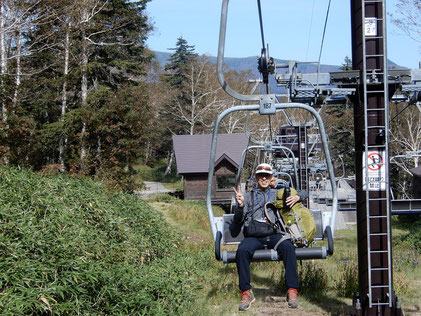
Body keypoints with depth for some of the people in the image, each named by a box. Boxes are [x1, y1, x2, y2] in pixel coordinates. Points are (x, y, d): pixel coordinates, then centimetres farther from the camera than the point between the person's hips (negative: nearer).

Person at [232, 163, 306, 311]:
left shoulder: (278, 194, 22)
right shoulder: (248, 196, 21)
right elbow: (238, 221, 13)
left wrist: (297, 197, 3)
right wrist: (240, 206, -6)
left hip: (274, 235, 0)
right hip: (253, 237, 0)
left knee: (288, 247, -34)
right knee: (242, 250, -34)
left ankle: (292, 291, -32)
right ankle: (246, 293, -27)